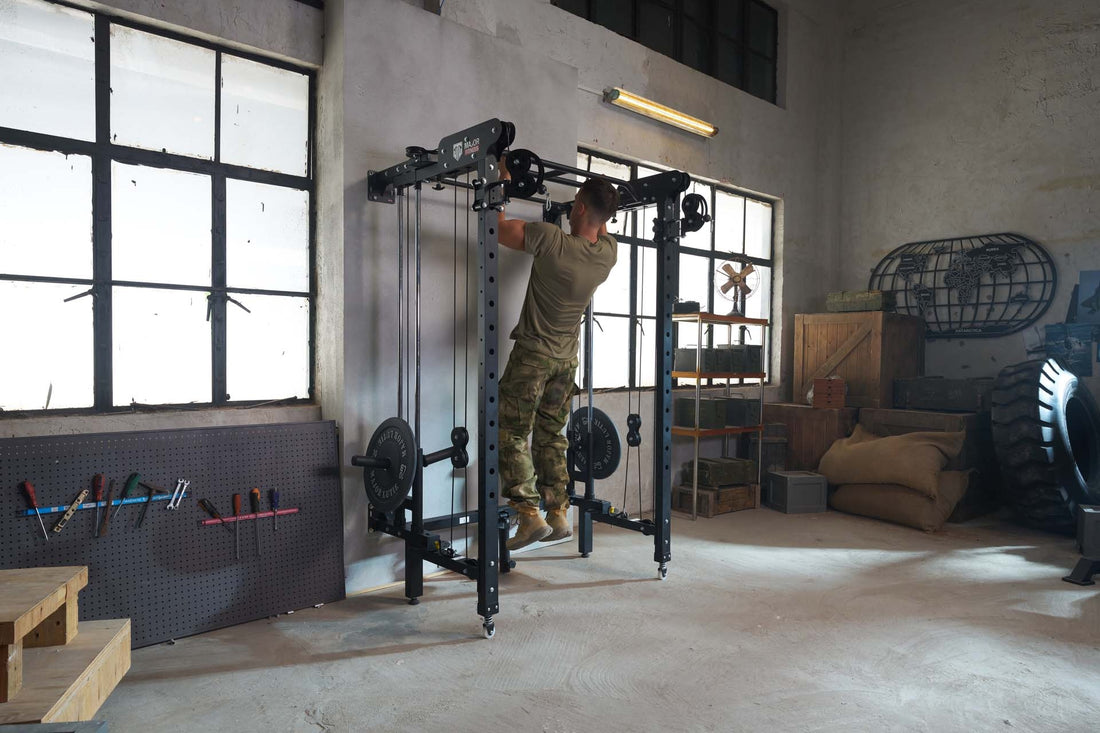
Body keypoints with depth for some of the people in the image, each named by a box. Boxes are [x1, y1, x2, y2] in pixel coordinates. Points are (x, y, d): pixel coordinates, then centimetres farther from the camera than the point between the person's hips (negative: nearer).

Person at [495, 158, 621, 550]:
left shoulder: (553, 241, -22)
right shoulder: (608, 252, -4)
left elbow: (498, 228, -12)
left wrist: (503, 181, -1)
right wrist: (602, 199, 24)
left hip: (533, 355, -6)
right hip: (567, 359, 6)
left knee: (512, 436, 2)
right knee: (551, 437, 15)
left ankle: (530, 516, -3)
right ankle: (558, 514, 16)